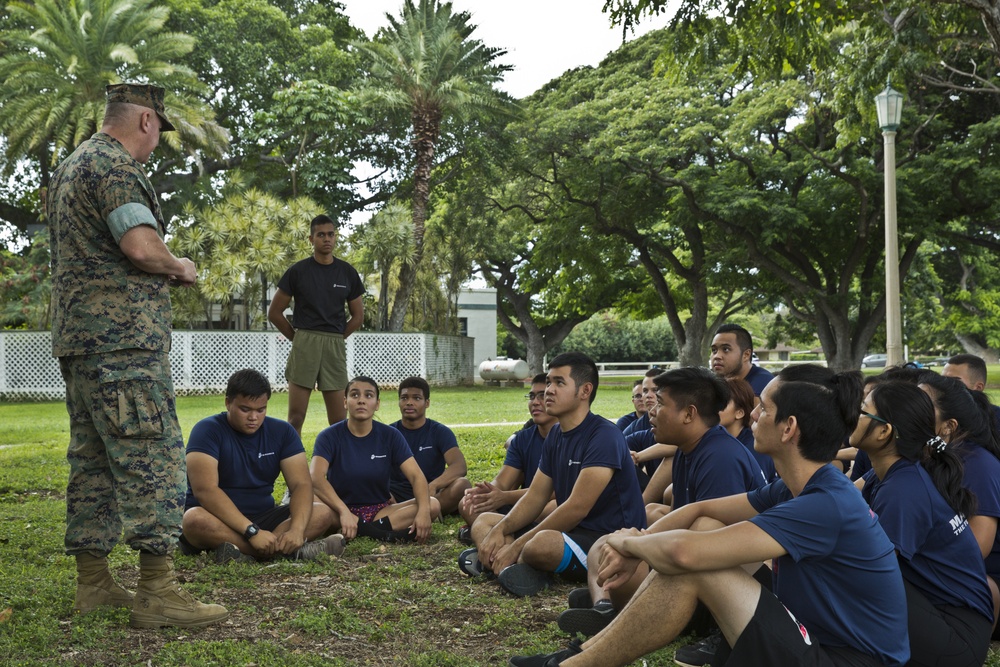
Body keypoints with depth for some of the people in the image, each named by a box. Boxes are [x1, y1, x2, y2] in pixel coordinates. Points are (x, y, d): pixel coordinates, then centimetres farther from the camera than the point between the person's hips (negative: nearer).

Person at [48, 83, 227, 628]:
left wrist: (162, 272, 21)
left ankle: (93, 583, 15)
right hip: (122, 338, -10)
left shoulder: (68, 169, 23)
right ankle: (157, 592, -12)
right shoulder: (116, 164, -10)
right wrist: (180, 268, -2)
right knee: (151, 458, -11)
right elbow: (140, 245, -22)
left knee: (93, 461, 11)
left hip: (78, 337, 10)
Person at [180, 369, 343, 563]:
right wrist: (252, 531, -33)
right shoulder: (208, 430, -12)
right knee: (195, 521, -38)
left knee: (323, 513, -17)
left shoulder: (282, 431, 2)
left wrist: (297, 529, -27)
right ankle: (295, 550, -38)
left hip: (263, 518, 4)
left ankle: (244, 553, -33)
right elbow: (205, 490, -24)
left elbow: (301, 484, -6)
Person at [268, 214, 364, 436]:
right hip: (304, 344, -2)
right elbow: (274, 312, 5)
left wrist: (336, 337, 7)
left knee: (338, 419, 5)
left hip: (335, 345, 2)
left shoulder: (347, 272, 7)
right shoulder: (298, 271, 1)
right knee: (296, 416, -4)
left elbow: (358, 315, 14)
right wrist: (297, 338, 2)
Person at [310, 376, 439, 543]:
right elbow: (316, 477, -23)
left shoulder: (390, 436, 0)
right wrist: (344, 512, -38)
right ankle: (381, 532, -31)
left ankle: (363, 530, -29)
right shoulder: (330, 436, -6)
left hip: (380, 510, 2)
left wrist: (423, 510, -29)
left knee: (433, 505, -21)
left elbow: (416, 475, -9)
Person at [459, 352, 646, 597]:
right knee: (483, 523, 12)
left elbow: (577, 507, -23)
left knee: (541, 544, -38)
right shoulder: (555, 435, 11)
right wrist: (499, 530, -9)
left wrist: (517, 545, -20)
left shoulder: (604, 435, -18)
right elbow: (535, 497, 10)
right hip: (570, 529, 9)